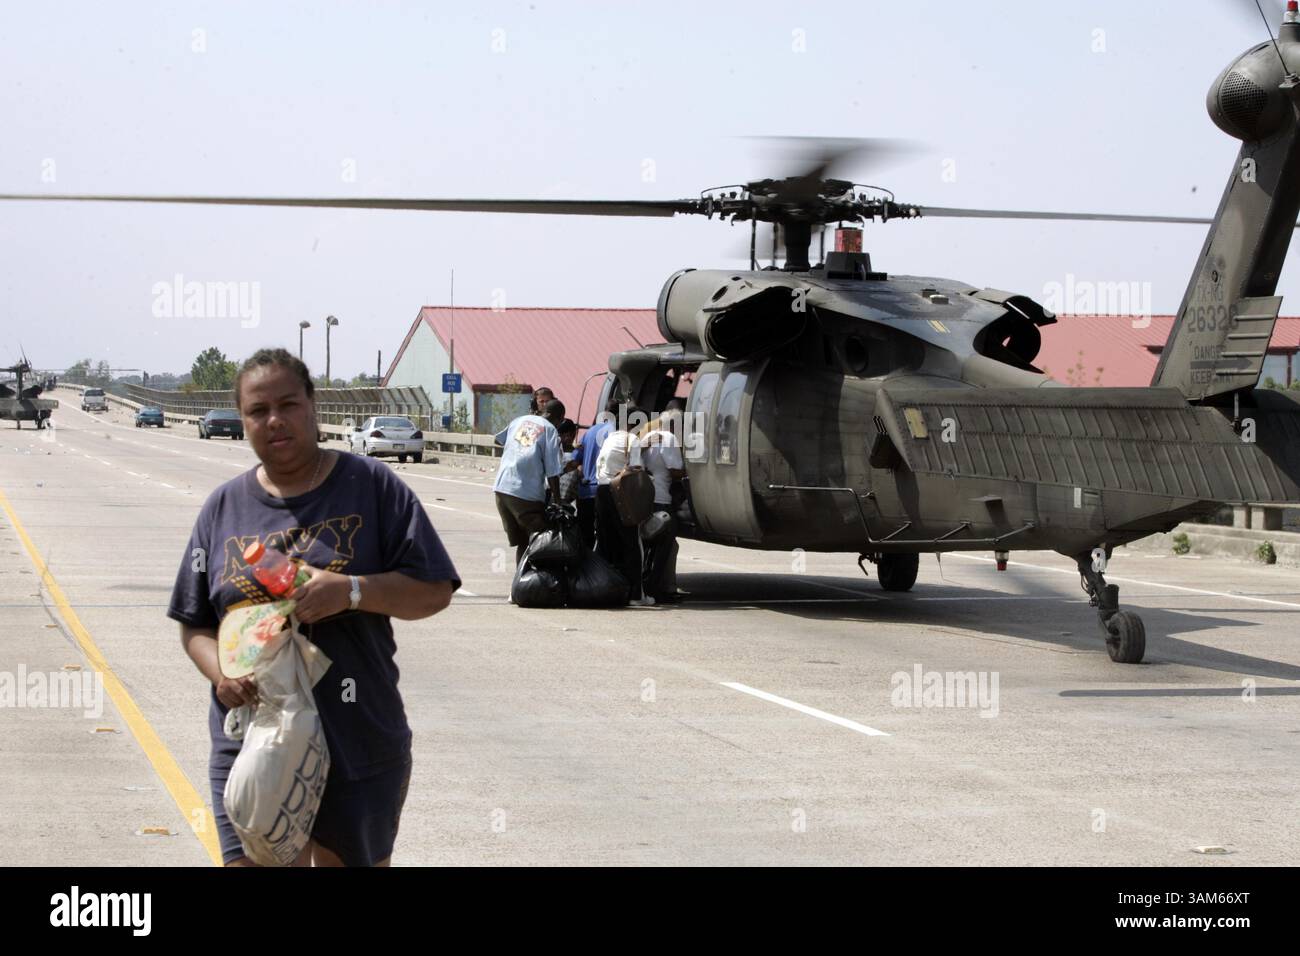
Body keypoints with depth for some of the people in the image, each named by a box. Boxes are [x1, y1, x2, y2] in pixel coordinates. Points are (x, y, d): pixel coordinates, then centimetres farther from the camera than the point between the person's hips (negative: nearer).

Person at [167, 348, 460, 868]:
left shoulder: (371, 486, 1)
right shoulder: (223, 507, 9)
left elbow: (434, 590, -2)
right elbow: (195, 624, 13)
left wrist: (351, 591, -18)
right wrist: (221, 672, -8)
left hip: (361, 745, -1)